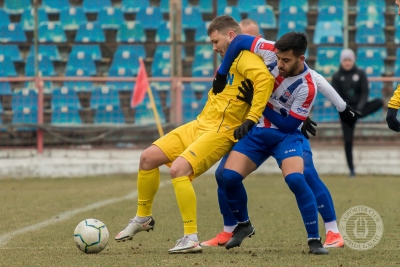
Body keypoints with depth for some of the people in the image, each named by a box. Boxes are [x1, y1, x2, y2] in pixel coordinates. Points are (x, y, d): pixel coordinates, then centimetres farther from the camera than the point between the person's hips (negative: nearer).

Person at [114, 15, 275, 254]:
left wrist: (252, 118, -30)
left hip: (220, 132, -10)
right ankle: (143, 218, 23)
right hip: (200, 124, 10)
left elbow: (265, 78, -30)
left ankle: (192, 239, -22)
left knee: (179, 169, -27)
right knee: (148, 157, 5)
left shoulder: (245, 57, -12)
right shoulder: (231, 60, 20)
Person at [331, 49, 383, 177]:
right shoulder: (337, 76, -3)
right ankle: (351, 169, 7)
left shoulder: (360, 73, -2)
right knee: (348, 140, -4)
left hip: (359, 106, 1)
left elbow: (365, 92, -7)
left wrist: (359, 108, -22)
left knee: (379, 102, -27)